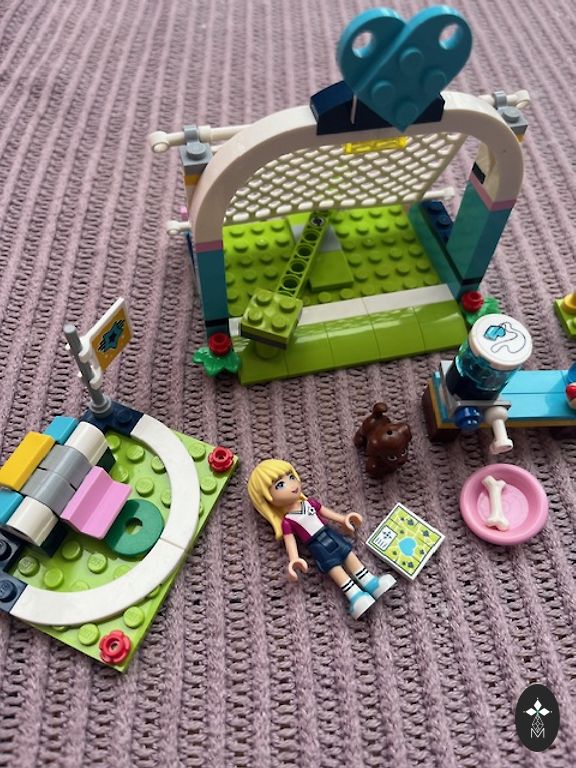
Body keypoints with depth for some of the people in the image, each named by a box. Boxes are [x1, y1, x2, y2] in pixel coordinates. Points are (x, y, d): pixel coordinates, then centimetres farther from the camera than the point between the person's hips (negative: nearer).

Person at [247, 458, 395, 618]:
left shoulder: (310, 503, 8)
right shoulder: (287, 522, -7)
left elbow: (325, 511, 19)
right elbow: (290, 541, -9)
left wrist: (343, 519, 21)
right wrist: (294, 560, -23)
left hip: (330, 534, 5)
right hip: (317, 546, -5)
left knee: (349, 554, 1)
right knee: (334, 567, -16)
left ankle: (370, 582, 7)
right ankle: (355, 595, -19)